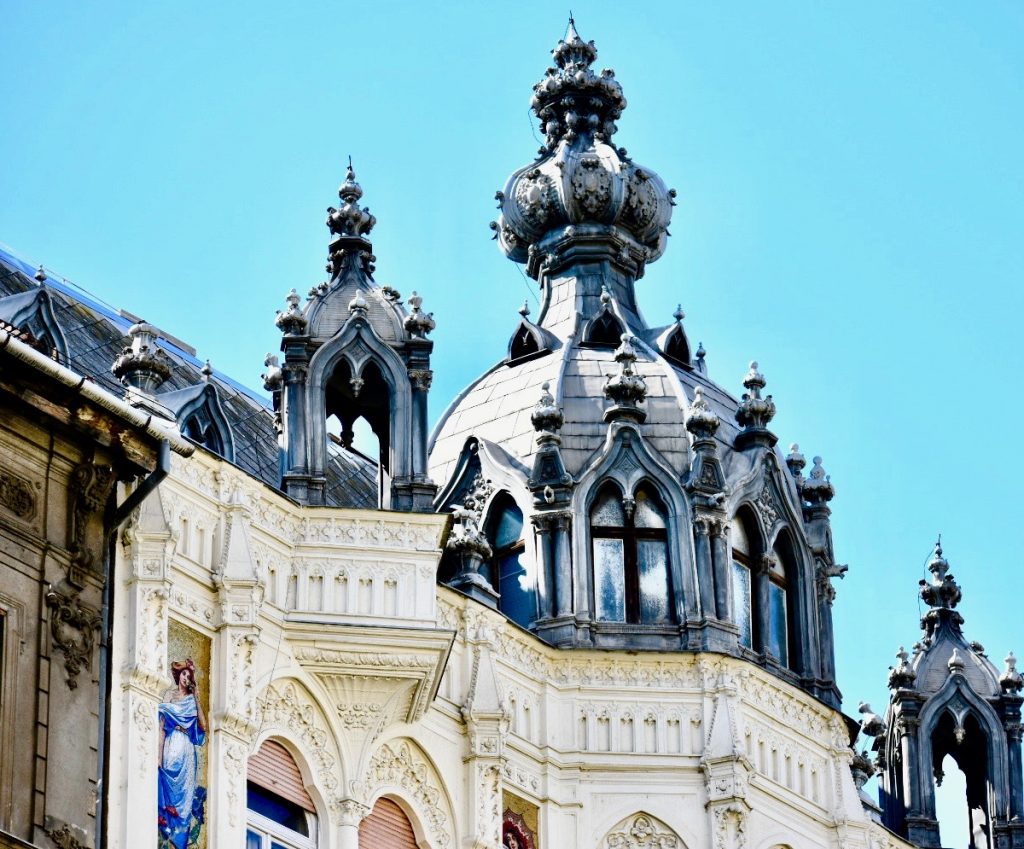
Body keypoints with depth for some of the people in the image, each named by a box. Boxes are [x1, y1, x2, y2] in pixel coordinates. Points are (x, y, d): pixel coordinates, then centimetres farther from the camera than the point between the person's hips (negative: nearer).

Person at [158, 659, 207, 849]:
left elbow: (203, 725, 2)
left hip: (187, 751, 3)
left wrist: (197, 699, 0)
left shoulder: (192, 699, 14)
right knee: (169, 793, -9)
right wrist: (159, 755, -10)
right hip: (171, 749, -3)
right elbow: (162, 726, -1)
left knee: (185, 795, -1)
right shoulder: (169, 695, 6)